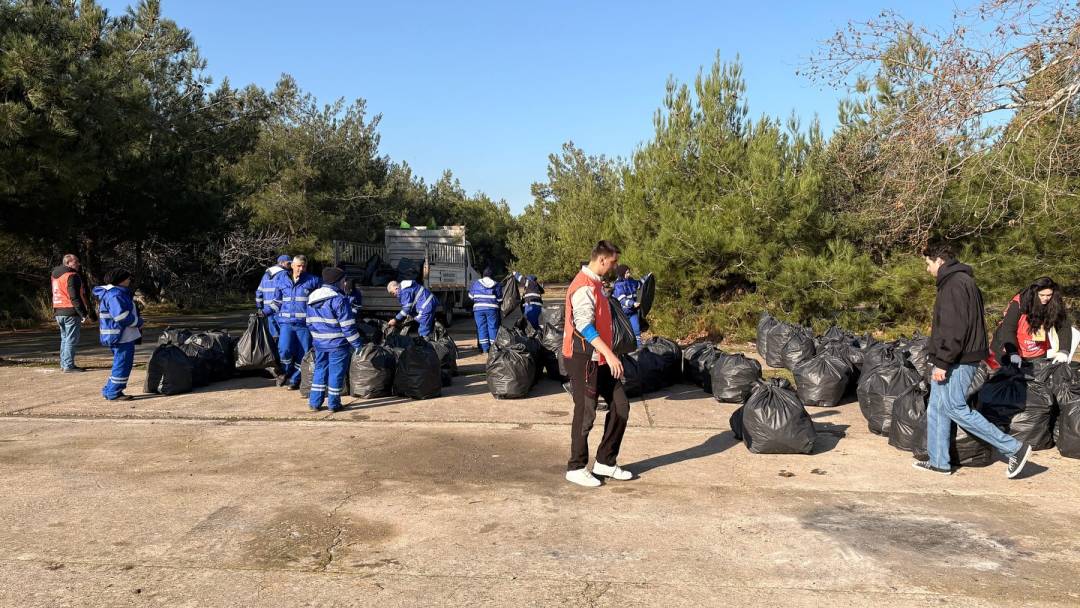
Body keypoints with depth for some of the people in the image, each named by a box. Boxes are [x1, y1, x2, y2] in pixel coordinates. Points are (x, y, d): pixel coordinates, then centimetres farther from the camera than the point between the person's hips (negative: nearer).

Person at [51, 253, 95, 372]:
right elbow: (75, 297, -19)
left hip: (58, 312, 9)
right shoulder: (72, 276, -14)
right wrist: (83, 313, -17)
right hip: (71, 312, -9)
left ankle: (63, 364, 21)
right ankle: (69, 366, -6)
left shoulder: (55, 275, 16)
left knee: (64, 339, 17)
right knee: (71, 340, -5)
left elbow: (57, 294, 20)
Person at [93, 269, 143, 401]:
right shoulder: (115, 295, -18)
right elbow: (122, 317, -24)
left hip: (123, 336, 11)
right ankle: (114, 393, 2)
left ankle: (109, 390, 26)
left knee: (120, 363, 18)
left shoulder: (119, 293, 17)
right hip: (121, 337, -11)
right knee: (122, 364, -5)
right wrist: (139, 322, -12)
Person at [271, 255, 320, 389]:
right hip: (286, 322, 1)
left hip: (304, 323, -1)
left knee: (303, 353, 2)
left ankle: (294, 379, 20)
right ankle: (286, 372, 9)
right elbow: (276, 301, 20)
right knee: (284, 349, -18)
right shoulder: (281, 280, 10)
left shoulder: (313, 281, 3)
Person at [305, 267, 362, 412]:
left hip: (319, 342, 7)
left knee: (320, 369, 16)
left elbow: (310, 323, 15)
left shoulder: (312, 298, 8)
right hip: (337, 343, -7)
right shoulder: (339, 299, -17)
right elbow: (348, 326, -17)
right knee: (336, 372, 3)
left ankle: (314, 402, 16)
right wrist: (356, 343, -11)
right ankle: (333, 404, 9)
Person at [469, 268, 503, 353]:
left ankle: (485, 348, 1)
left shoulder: (476, 283, 4)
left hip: (478, 308, 0)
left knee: (482, 327, 3)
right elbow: (500, 299, 6)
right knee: (493, 327, 4)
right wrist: (500, 306, 24)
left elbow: (471, 296, 12)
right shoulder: (496, 285, 3)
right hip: (492, 308, 0)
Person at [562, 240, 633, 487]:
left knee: (620, 406, 9)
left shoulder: (596, 284, 14)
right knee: (585, 414, -1)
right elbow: (585, 326, -26)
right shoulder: (584, 287, -18)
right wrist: (609, 354, -30)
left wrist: (608, 355, 23)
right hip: (584, 360, -10)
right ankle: (576, 468, 14)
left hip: (600, 358, 10)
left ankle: (605, 462, 19)